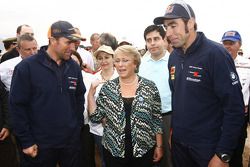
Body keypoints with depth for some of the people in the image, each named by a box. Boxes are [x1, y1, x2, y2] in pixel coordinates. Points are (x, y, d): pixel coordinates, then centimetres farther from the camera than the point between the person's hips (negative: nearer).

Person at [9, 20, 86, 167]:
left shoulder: (74, 67, 2)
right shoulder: (27, 67, -11)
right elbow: (17, 105, -10)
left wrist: (78, 126, 6)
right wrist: (26, 141, -10)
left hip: (71, 141, 4)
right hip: (40, 144, -3)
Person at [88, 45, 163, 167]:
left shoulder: (149, 87, -5)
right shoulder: (107, 88, -2)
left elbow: (157, 119, 0)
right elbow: (95, 117, -1)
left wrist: (159, 146, 0)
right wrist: (91, 93, -9)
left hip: (144, 150, -1)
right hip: (113, 150, 1)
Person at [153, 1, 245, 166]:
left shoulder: (215, 53, -18)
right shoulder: (173, 57, 3)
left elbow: (234, 108, -19)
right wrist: (174, 129, 10)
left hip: (209, 145, -6)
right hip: (178, 142, 6)